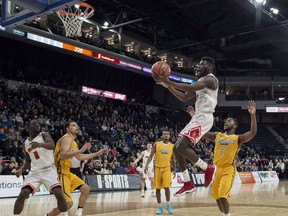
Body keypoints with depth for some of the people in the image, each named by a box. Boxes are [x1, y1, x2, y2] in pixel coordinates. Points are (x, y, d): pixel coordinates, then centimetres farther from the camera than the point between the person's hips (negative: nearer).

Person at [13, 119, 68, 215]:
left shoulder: (44, 135, -4)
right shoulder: (26, 143, 11)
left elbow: (52, 145, -27)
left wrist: (40, 144, -48)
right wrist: (21, 170, 1)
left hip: (49, 170, -4)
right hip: (35, 171, 4)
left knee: (59, 194, -19)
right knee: (22, 195, -11)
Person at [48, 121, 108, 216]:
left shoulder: (72, 141, 18)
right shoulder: (67, 138, -13)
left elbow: (80, 157, 30)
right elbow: (62, 156, -30)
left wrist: (97, 153, 29)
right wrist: (80, 150, -34)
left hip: (67, 172, 10)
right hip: (61, 173, -10)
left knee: (86, 189, 13)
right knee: (68, 203, -18)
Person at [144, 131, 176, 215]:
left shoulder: (172, 146, 3)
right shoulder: (156, 144, -2)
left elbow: (173, 159, 10)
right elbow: (151, 156, -2)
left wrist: (174, 170, 6)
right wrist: (146, 165, -14)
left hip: (167, 168, 0)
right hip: (157, 168, 0)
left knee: (167, 187, -13)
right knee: (158, 188, 3)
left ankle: (168, 205, 4)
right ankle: (159, 206, 13)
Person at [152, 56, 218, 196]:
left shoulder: (210, 79, -8)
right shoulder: (199, 82, 23)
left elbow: (191, 88, -25)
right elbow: (184, 97, 22)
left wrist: (168, 81, -25)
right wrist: (168, 86, 11)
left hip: (204, 118, -10)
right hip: (197, 118, 10)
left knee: (181, 147, -21)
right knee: (177, 148, 5)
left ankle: (207, 168, -4)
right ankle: (188, 184, 10)